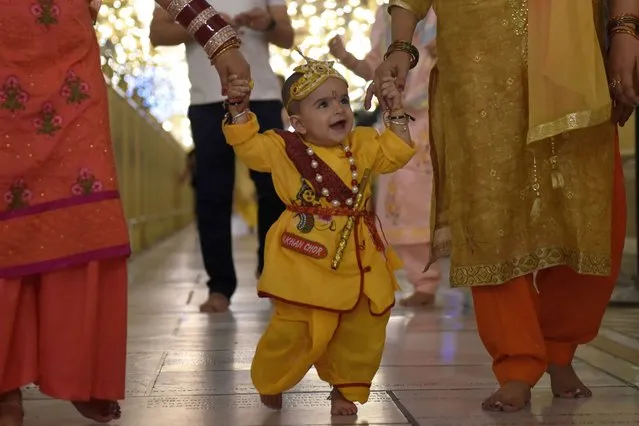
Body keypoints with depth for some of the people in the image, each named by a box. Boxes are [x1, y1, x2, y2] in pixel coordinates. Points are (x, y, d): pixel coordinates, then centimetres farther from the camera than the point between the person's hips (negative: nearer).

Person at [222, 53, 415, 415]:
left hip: (358, 258, 4)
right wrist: (240, 109, -16)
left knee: (362, 331, 9)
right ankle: (270, 383, 25)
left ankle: (346, 387, 30)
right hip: (306, 260, -4)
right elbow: (248, 145, -3)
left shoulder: (362, 144, 7)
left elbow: (397, 152, 7)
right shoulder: (285, 148, -1)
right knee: (294, 330, -1)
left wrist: (397, 112, -2)